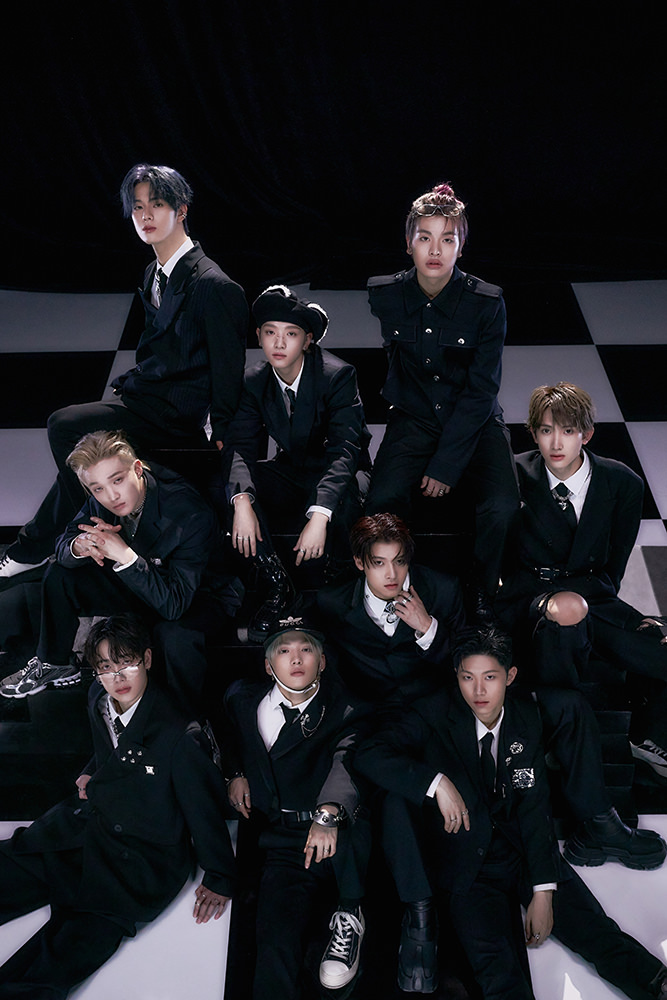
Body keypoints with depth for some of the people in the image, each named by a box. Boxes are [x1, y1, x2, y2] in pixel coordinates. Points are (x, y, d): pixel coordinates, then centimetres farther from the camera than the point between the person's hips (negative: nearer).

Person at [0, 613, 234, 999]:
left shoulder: (176, 734, -22)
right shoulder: (98, 700, 0)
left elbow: (205, 802, -13)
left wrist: (220, 877, -5)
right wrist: (90, 773, 7)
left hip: (143, 856, -6)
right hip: (85, 821, 7)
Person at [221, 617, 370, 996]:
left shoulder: (343, 707, -4)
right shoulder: (247, 700, 8)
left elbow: (349, 758, -23)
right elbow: (232, 737, 31)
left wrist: (328, 813, -40)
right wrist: (236, 773, 12)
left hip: (338, 837, -2)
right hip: (284, 842, 2)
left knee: (349, 820, -35)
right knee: (277, 941, -21)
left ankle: (350, 915, -10)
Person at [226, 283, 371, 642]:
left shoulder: (338, 376, -20)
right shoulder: (254, 381, -5)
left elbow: (344, 451, -29)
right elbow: (240, 445, -12)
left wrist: (318, 517, -42)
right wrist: (242, 501, -33)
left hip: (340, 477, -4)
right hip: (291, 474, 5)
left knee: (334, 506, -39)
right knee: (226, 486, -22)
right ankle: (277, 585, -9)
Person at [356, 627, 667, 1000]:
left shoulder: (527, 716, -1)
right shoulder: (436, 714, -10)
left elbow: (534, 804, -2)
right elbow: (369, 755, -18)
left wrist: (543, 890, -9)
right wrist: (437, 782, -28)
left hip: (527, 850, 3)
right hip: (469, 864, -2)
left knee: (598, 933, -16)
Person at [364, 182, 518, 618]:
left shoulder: (487, 302, -13)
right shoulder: (384, 295, -6)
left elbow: (481, 391, -12)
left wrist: (446, 463, -17)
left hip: (476, 421, -1)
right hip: (413, 418, 1)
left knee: (501, 508, -26)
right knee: (382, 500, -26)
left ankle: (482, 594, 3)